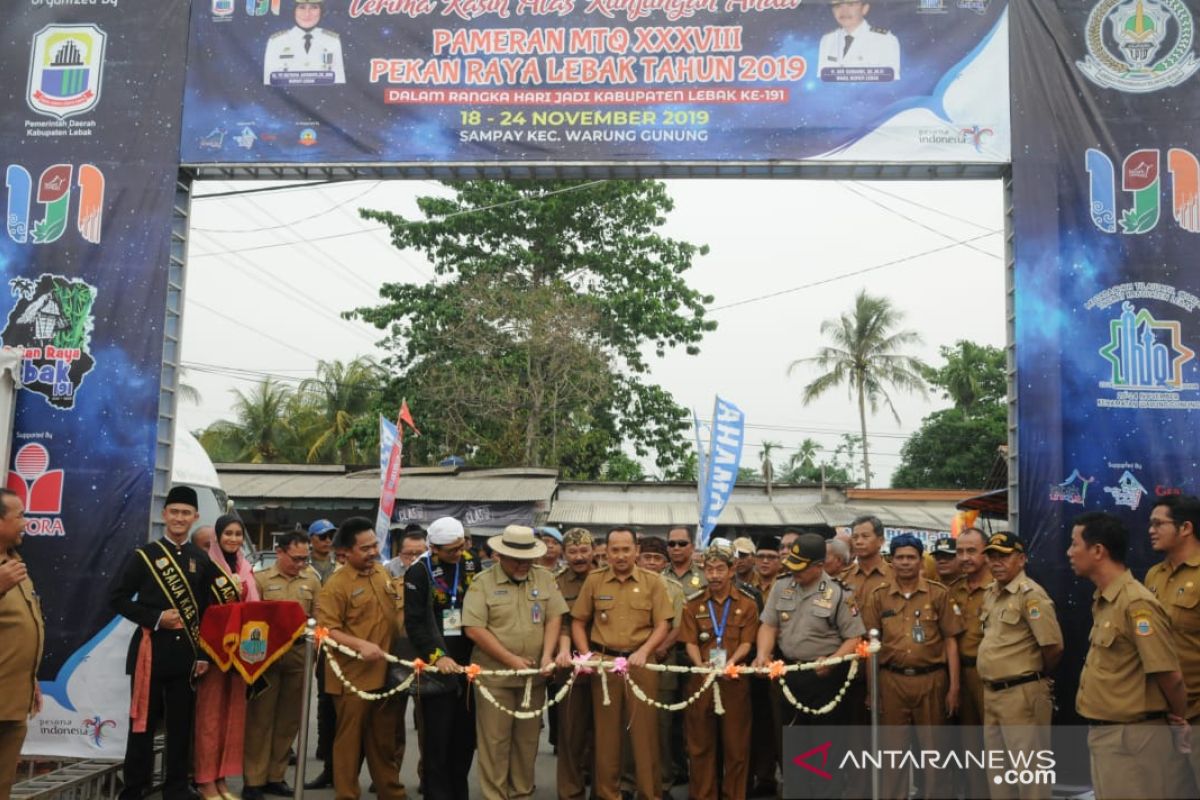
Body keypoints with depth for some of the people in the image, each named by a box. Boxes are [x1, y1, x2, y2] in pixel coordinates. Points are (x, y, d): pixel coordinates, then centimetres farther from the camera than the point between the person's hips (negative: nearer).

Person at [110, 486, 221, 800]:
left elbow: (210, 611, 8)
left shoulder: (202, 561, 8)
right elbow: (117, 597, -3)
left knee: (181, 725, 8)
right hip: (150, 650, -2)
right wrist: (155, 618, -13)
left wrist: (204, 654, 1)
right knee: (143, 723, 4)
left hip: (186, 654, 2)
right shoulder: (144, 555, 0)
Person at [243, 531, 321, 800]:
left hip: (299, 655, 3)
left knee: (289, 718, 9)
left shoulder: (312, 580, 7)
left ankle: (275, 776, 21)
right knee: (260, 717, 1)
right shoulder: (260, 578, -1)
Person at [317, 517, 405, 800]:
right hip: (354, 677, -6)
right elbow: (328, 630, -19)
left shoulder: (383, 574, 9)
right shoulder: (336, 585, -13)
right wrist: (360, 645, -30)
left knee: (384, 741, 17)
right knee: (350, 741, 6)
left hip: (386, 674, 6)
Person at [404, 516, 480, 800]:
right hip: (437, 665, -4)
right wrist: (437, 657, -20)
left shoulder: (473, 564, 6)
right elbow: (414, 622, -11)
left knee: (466, 737, 10)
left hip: (470, 663, 4)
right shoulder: (419, 572, -7)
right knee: (437, 739, 0)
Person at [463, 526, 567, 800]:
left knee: (528, 738, 12)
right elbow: (474, 629, -12)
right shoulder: (483, 582, -6)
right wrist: (511, 659, -13)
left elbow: (554, 618, 4)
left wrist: (547, 654, -11)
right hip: (494, 675, -3)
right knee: (495, 740, 1)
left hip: (534, 675, 3)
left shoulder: (545, 578, 4)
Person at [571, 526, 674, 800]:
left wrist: (643, 652, -14)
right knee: (606, 730, 7)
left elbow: (662, 625, 0)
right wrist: (586, 654, -4)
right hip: (604, 661, 1)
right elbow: (578, 622, 9)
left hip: (640, 662, -1)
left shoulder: (652, 582, 3)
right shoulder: (594, 581, 5)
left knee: (644, 729, 2)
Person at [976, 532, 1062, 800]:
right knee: (997, 769, 17)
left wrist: (1038, 677, -2)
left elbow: (1053, 646, -18)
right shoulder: (990, 593, 11)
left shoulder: (1031, 594, -15)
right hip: (991, 694, 9)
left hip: (1022, 694, -9)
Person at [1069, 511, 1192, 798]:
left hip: (1132, 737, -9)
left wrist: (1179, 723, -4)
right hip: (1105, 732, 9)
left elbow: (1170, 675, -19)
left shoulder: (1136, 603, -21)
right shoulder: (1103, 601, 9)